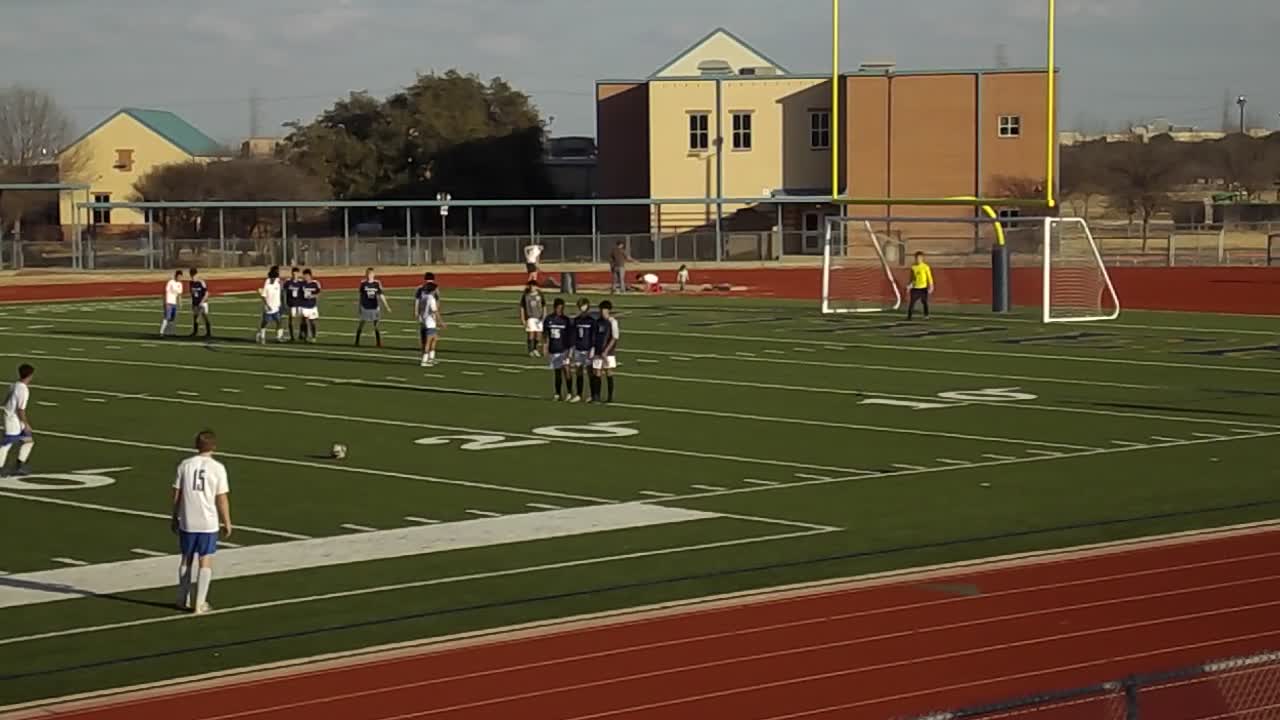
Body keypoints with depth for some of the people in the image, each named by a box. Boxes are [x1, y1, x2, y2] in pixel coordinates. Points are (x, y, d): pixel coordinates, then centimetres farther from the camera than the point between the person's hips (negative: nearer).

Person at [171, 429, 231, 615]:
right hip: (208, 523, -3)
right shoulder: (217, 468, -8)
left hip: (187, 522, 3)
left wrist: (175, 518, 16)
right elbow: (222, 499, -7)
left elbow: (177, 494, 3)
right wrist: (227, 523, 3)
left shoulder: (185, 465, -1)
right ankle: (200, 603, 2)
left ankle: (184, 600, 28)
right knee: (205, 563, 5)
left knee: (186, 560, 18)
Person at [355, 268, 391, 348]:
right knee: (361, 324, 3)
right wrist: (360, 306, 9)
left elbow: (381, 295, -1)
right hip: (365, 307, -1)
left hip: (375, 307, 1)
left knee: (377, 325, 3)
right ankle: (357, 342, 14)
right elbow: (361, 295, 5)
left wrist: (387, 306, -5)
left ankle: (378, 342, 12)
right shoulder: (363, 284, -4)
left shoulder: (377, 283, -2)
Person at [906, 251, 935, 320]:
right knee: (912, 302, -6)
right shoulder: (913, 267, 6)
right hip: (915, 288, 3)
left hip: (923, 288, -3)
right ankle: (909, 316, -4)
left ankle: (926, 316, 16)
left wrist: (931, 286, -8)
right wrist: (910, 285, 5)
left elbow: (929, 277, -3)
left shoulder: (925, 267, -5)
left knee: (925, 302, 5)